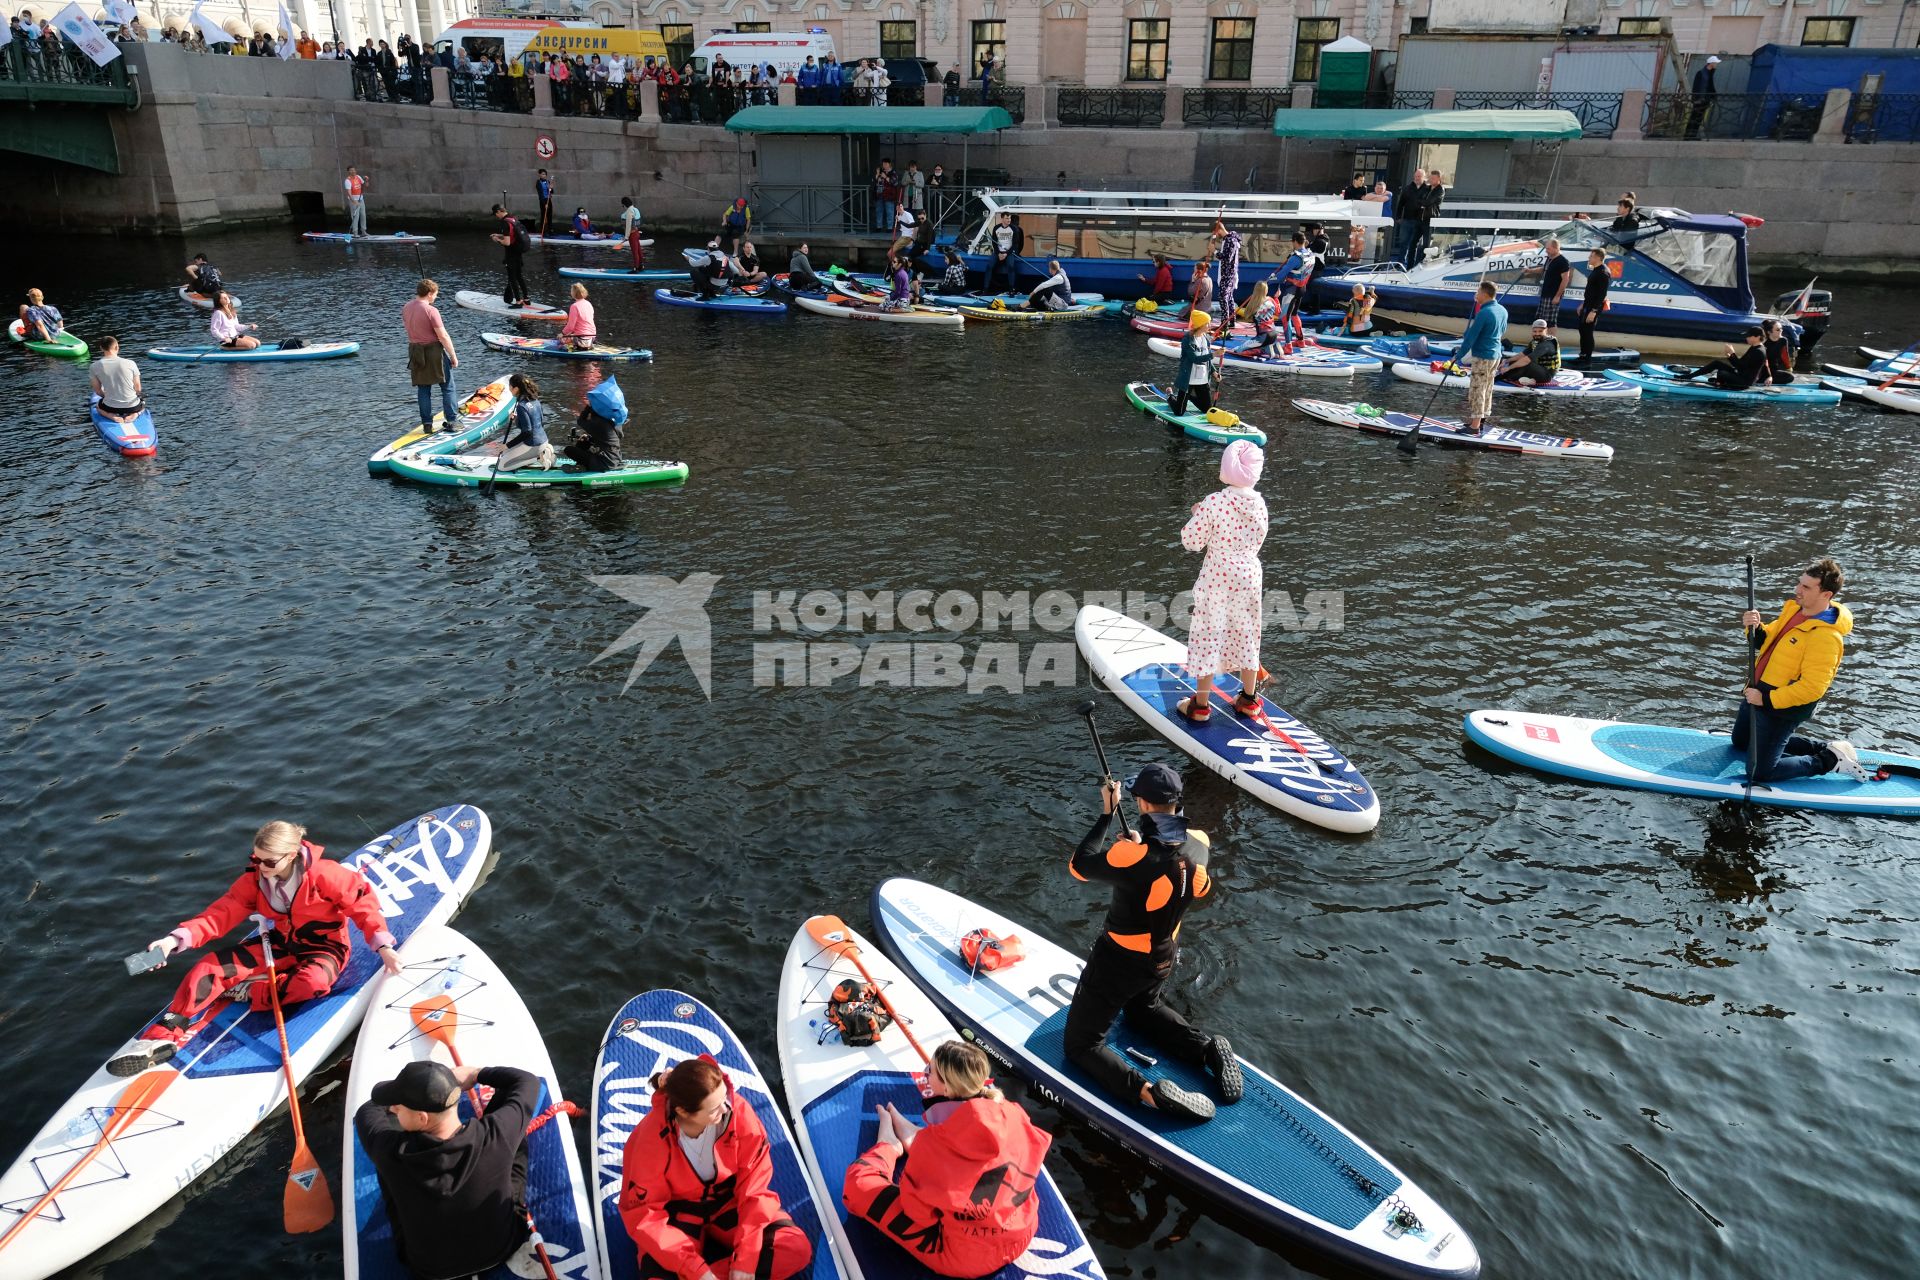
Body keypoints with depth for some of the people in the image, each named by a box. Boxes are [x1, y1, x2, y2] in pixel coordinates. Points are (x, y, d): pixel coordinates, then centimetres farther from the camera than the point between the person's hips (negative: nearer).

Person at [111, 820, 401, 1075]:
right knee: (208, 968, -11)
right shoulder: (254, 880, -7)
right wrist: (177, 939, -29)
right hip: (283, 942, 5)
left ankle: (247, 992, -20)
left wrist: (383, 946, -24)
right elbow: (221, 913, -13)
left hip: (324, 946, -5)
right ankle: (164, 1039, -11)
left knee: (313, 982, -41)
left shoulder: (323, 875, -23)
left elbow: (363, 902, -18)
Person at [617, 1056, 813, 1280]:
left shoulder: (738, 1111, -26)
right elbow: (644, 1215, -19)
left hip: (729, 1201, 3)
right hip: (678, 1212, -2)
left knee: (797, 1249, -19)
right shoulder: (650, 1141, -28)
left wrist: (745, 1259, -22)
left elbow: (754, 1185, -18)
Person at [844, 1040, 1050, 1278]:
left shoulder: (935, 1144, -27)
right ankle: (914, 1140, 42)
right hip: (1023, 1234, 5)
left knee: (858, 1184, 3)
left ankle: (888, 1146, 31)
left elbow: (915, 1210, -17)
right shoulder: (1013, 1115, -15)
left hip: (964, 1259, -5)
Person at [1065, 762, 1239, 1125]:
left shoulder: (1131, 855, -34)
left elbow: (1079, 866, -17)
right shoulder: (1198, 844, -14)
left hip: (1119, 962, -7)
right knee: (1144, 1011, 38)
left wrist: (1106, 813, -13)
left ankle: (1147, 1091, -16)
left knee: (1080, 1045, 8)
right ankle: (1207, 1048, 14)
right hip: (1165, 959, 7)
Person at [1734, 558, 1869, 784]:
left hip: (1781, 710, -9)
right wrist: (1754, 630, -10)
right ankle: (1819, 749, 28)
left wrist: (1767, 699, -26)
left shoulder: (1826, 636, -27)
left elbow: (1812, 688, -29)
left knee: (1761, 773, -4)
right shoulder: (1795, 609, 0)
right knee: (1741, 744, 27)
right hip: (1757, 694, 9)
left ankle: (1830, 760, 11)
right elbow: (1766, 642, 12)